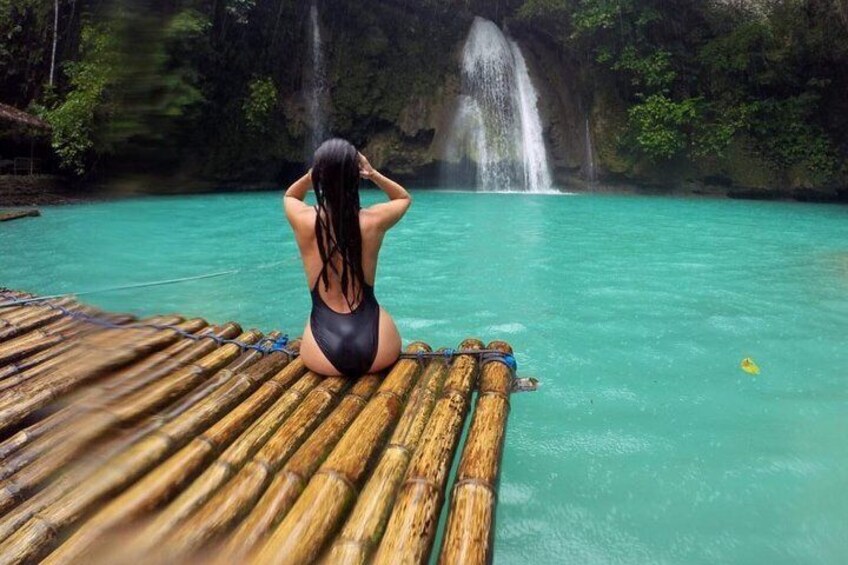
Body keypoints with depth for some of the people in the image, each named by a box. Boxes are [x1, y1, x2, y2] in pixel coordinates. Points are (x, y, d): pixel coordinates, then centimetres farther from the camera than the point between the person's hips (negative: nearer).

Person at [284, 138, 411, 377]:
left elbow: (289, 196, 20)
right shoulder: (374, 219, -8)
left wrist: (312, 173, 2)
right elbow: (404, 198, 17)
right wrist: (372, 173, 1)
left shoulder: (304, 220, -8)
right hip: (376, 348, 0)